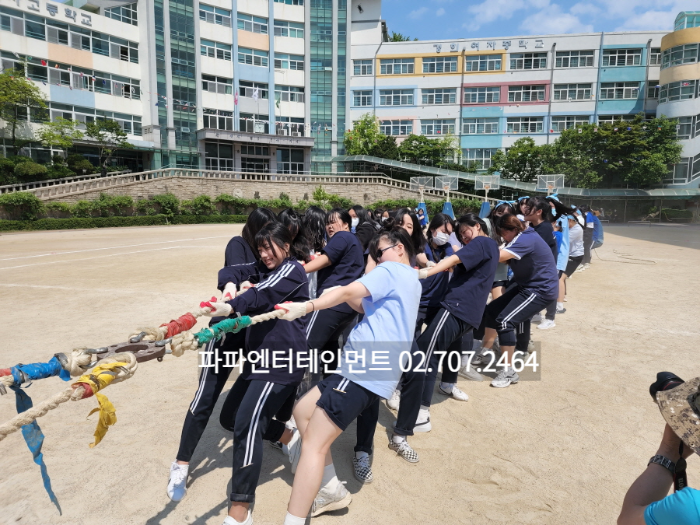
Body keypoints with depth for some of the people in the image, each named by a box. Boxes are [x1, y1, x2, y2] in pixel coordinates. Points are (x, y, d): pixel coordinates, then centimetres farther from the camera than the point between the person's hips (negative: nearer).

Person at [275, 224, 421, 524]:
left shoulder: (393, 270, -5)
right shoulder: (409, 279, 24)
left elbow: (347, 292, -21)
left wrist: (306, 307, -29)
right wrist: (348, 296, 8)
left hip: (366, 370, -10)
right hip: (369, 368, 10)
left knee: (313, 442, -11)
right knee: (303, 411, 15)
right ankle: (332, 492, 22)